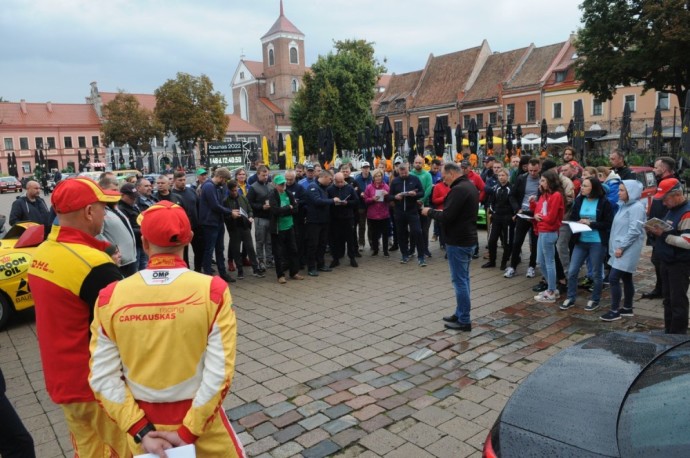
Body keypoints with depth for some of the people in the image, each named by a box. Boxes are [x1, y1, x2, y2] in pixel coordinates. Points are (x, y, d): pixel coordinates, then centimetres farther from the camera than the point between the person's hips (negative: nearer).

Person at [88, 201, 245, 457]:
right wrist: (188, 432, -12)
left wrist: (140, 430, -7)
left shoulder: (110, 297, -11)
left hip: (143, 424, 2)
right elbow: (220, 372, -19)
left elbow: (103, 377, -10)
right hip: (201, 417, -1)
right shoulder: (212, 291, -17)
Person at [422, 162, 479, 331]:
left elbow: (446, 217, -24)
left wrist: (430, 212, -8)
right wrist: (441, 211, 10)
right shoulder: (470, 186, 13)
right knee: (464, 278, 16)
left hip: (458, 241, -10)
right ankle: (460, 313, 25)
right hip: (468, 238, 10)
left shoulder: (458, 189, -20)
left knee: (459, 280, -4)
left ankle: (464, 320, 3)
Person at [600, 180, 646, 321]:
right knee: (626, 278, 14)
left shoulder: (637, 207, -15)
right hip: (621, 248, 9)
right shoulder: (624, 205, 14)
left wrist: (621, 247, -19)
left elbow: (634, 231, -21)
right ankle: (627, 308, 23)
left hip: (627, 250, -9)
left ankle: (615, 311, -2)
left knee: (613, 278, -10)